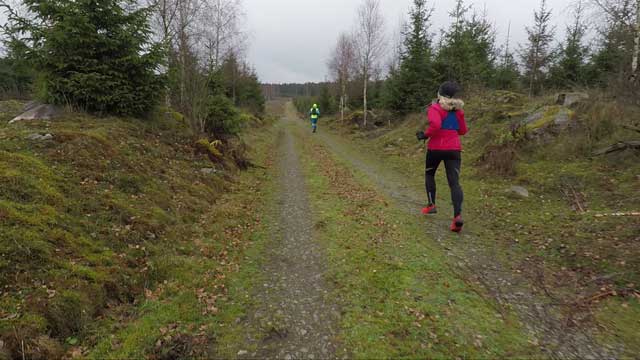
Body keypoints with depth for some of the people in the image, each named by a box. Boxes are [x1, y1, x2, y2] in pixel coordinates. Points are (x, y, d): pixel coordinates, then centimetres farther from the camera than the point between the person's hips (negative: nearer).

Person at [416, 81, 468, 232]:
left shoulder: (435, 108, -7)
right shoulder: (458, 109, 10)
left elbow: (435, 125, -25)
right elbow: (463, 131, 17)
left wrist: (425, 135, -9)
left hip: (435, 148, -3)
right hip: (454, 149, 3)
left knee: (429, 174, 23)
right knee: (454, 182, -3)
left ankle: (431, 205, 20)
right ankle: (458, 215, -19)